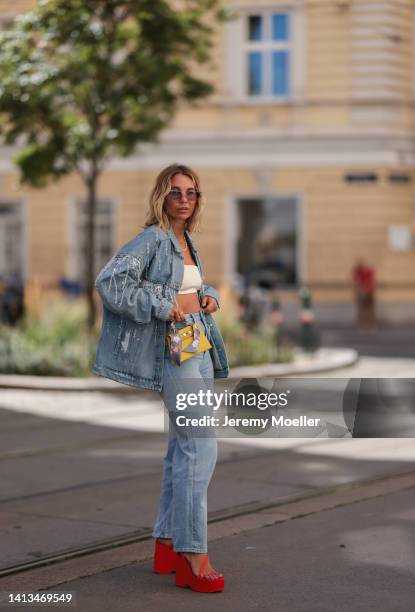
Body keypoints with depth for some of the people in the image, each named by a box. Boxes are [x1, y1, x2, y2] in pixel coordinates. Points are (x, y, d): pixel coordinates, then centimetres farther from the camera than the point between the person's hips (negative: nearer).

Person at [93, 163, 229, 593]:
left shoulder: (188, 241, 15)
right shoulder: (152, 239, -10)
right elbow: (108, 281, -20)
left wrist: (209, 297, 8)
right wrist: (162, 306, -21)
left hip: (200, 345, 9)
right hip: (174, 348, -9)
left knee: (183, 445, 12)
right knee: (201, 446, -15)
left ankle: (166, 546, 20)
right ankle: (193, 556, -13)